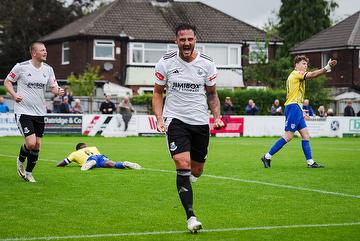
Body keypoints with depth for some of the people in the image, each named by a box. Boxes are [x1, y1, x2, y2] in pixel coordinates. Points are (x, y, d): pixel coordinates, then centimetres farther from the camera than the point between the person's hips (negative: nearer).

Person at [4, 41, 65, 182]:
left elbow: (53, 87, 7)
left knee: (37, 145, 6)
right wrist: (14, 94, -14)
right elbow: (7, 81, 2)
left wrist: (58, 91, -16)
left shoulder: (48, 69, 3)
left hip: (39, 112, 5)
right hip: (23, 111, -5)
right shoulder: (21, 67, -9)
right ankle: (20, 161, 17)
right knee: (31, 143, -15)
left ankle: (28, 172, 25)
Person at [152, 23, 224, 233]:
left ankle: (186, 180, 48)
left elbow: (212, 93, 12)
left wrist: (217, 116, -2)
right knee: (183, 165, -18)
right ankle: (191, 217, -16)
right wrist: (159, 118, -6)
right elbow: (158, 92, 7)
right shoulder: (166, 62, -4)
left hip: (201, 122, 3)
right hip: (176, 120, -3)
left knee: (197, 171, 9)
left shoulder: (207, 63, 0)